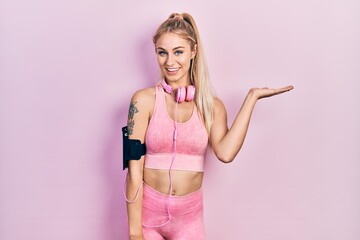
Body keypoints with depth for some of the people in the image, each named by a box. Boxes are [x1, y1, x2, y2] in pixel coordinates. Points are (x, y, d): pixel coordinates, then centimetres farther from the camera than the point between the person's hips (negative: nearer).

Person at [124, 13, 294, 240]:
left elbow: (225, 153, -20)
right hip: (147, 210, -2)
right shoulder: (144, 100, -7)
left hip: (189, 215, 2)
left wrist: (252, 97, -12)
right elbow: (134, 171, -9)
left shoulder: (212, 106, -1)